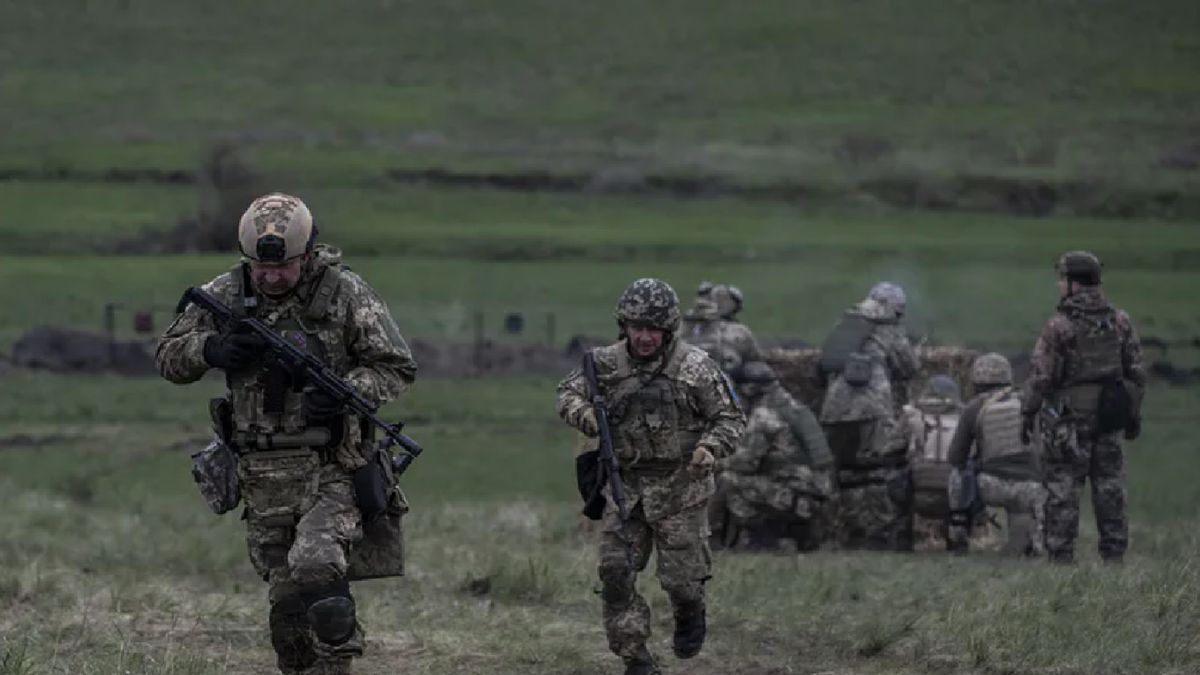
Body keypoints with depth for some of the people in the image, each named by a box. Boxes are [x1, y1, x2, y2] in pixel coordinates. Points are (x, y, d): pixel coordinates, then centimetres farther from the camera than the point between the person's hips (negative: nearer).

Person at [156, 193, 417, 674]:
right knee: (286, 599, 6)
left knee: (316, 568, -24)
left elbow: (397, 368, -1)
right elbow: (168, 359, 11)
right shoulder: (226, 295, 5)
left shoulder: (344, 293, -5)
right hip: (261, 476, 4)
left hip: (329, 467, -4)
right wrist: (210, 349, -11)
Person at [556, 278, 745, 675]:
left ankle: (690, 613, 39)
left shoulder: (694, 367, -9)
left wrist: (710, 448, -22)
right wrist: (581, 412, -11)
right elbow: (568, 392, 12)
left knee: (680, 575, 3)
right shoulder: (607, 363, -2)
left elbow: (730, 418, -3)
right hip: (626, 486, 3)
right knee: (615, 574, -5)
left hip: (679, 488, -3)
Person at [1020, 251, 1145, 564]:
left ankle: (1061, 555, -2)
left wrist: (1027, 413, -3)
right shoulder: (1119, 321, 3)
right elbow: (1136, 372, 7)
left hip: (1069, 418, -5)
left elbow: (1040, 375, -13)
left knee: (1063, 488, 0)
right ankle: (1114, 553, 11)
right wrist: (1134, 414, 15)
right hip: (1108, 417, 5)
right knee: (1109, 487, 10)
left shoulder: (1059, 326, -13)